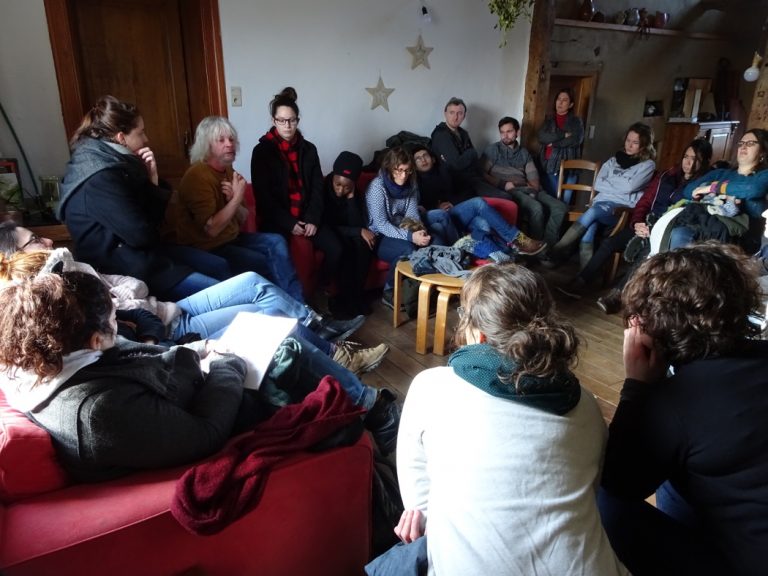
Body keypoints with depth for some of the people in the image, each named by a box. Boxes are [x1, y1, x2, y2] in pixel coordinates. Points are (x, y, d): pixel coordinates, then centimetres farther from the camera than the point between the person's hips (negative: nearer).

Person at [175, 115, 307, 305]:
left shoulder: (227, 171, 8)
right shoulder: (197, 176, -20)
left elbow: (242, 218, 7)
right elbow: (212, 229, -26)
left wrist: (233, 200, -14)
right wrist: (237, 197, -22)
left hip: (231, 238, 8)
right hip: (207, 249, -8)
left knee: (276, 242, -7)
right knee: (266, 264, -18)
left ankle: (297, 307, -8)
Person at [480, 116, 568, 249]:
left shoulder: (524, 153, 23)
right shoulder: (493, 150, 7)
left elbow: (533, 177, 15)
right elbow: (481, 174, -4)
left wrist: (533, 187, -8)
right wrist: (502, 184, -14)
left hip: (527, 190, 6)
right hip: (508, 191, -6)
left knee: (560, 207, -16)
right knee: (536, 208, -34)